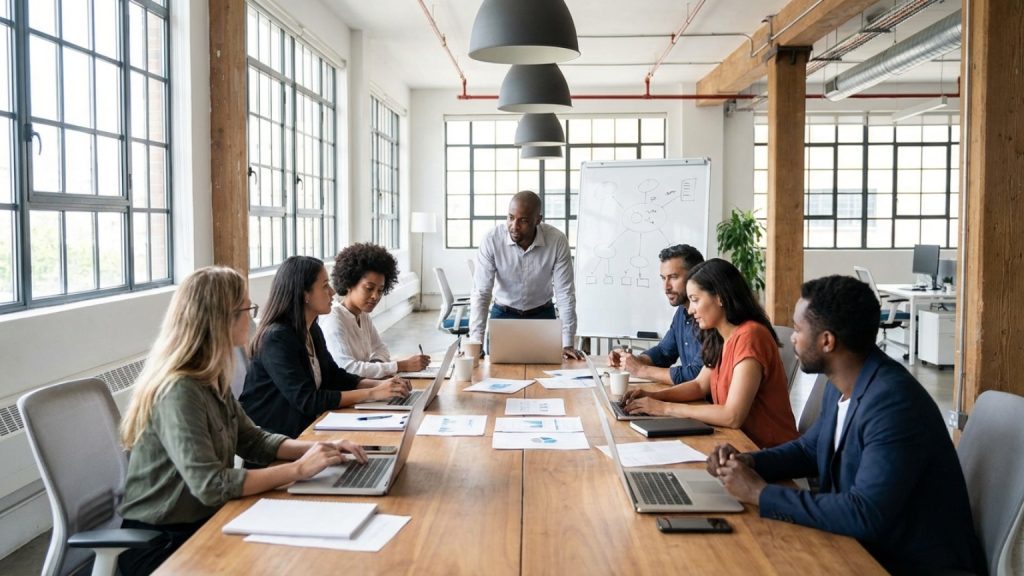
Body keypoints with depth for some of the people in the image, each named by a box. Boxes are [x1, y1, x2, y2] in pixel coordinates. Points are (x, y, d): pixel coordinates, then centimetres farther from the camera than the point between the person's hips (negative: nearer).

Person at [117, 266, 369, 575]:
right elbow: (211, 486, -29)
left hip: (199, 523, 7)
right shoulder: (180, 391, -25)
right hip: (159, 543, -7)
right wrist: (298, 469, -23)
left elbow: (253, 441, 10)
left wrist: (319, 448, -4)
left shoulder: (212, 379, 2)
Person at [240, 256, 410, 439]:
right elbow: (307, 401, -25)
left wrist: (379, 384, -5)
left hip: (302, 427, 8)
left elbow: (334, 376, 12)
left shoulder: (312, 329, 6)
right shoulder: (277, 338, -20)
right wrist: (372, 393, -23)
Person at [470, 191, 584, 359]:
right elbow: (481, 293, -21)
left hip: (542, 315, 1)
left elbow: (565, 293, -16)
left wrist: (567, 344, -20)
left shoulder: (557, 241, -22)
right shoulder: (491, 240, -23)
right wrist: (475, 344, -28)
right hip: (503, 315, 0)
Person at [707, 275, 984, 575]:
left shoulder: (893, 402, -27)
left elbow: (865, 516, -31)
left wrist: (760, 492, -24)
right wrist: (748, 462, -2)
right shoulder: (841, 384, 1)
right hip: (866, 545, 7)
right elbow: (810, 449, 16)